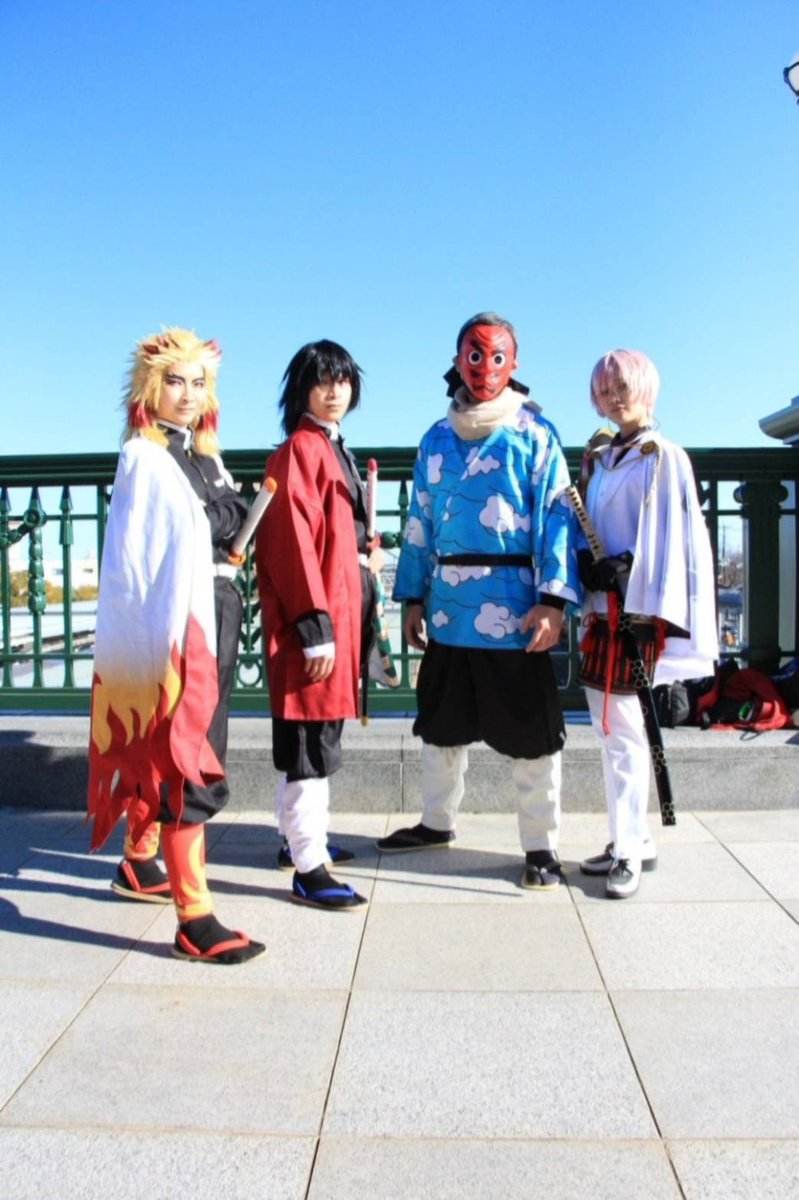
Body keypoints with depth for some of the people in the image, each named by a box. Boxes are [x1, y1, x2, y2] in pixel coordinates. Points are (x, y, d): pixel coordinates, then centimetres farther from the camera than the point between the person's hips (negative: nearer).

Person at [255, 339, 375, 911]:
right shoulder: (300, 449, -11)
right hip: (313, 616, -10)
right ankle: (308, 868, 3)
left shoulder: (333, 448, 17)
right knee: (310, 739, -5)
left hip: (340, 608, 10)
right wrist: (315, 627, -22)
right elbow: (294, 541, -19)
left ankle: (304, 838, 31)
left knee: (322, 730, 17)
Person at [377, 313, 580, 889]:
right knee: (442, 722, 18)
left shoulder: (534, 433, -1)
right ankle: (438, 821, 37)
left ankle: (541, 846, 17)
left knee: (530, 731, 3)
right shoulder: (437, 439, 12)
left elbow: (557, 517, -8)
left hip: (513, 609, -5)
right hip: (448, 608, 5)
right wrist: (413, 595, 12)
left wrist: (553, 598, -18)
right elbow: (421, 522, 15)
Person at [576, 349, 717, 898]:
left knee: (624, 730, -4)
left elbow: (673, 539, -11)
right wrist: (587, 566, -1)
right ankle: (633, 839, 23)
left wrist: (640, 593, -19)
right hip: (602, 609, 7)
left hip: (635, 612, -7)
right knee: (609, 728, 11)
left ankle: (629, 852, 7)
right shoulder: (599, 458, 17)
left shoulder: (663, 457, -4)